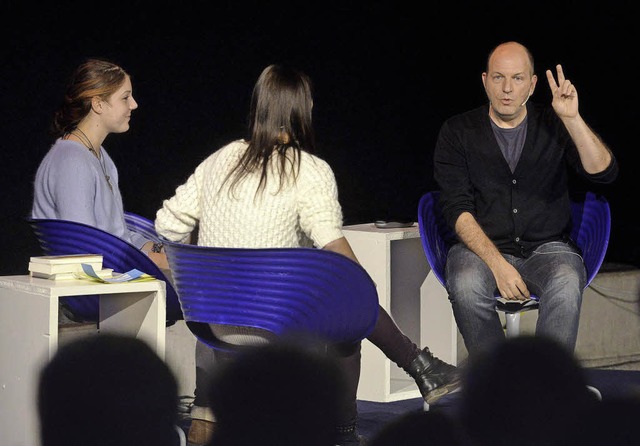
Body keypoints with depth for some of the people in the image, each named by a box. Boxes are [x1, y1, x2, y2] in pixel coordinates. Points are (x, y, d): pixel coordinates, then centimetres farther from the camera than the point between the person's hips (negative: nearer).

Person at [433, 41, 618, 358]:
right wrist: (497, 264, -18)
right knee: (466, 286, -35)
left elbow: (604, 173, -5)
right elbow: (457, 209, -4)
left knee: (566, 286, -34)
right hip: (481, 248, 0)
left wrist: (572, 119, -17)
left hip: (546, 248, 1)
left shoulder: (554, 127, 9)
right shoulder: (457, 132, 5)